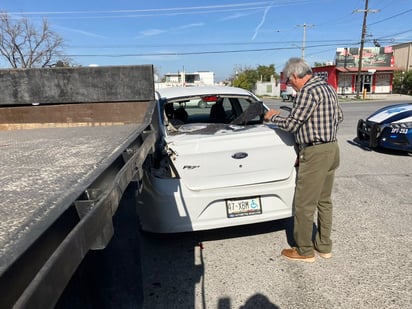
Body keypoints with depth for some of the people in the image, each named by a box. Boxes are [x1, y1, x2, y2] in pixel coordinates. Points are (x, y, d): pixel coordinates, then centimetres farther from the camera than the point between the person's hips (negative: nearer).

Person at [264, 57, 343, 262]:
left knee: (304, 204, 1)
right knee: (324, 201, 17)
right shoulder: (328, 88, 12)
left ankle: (304, 251, 15)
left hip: (315, 154, -10)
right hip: (331, 149, 10)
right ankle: (324, 246, 29)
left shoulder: (307, 91, -17)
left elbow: (291, 124, -16)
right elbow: (339, 117, 21)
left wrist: (273, 117, 0)